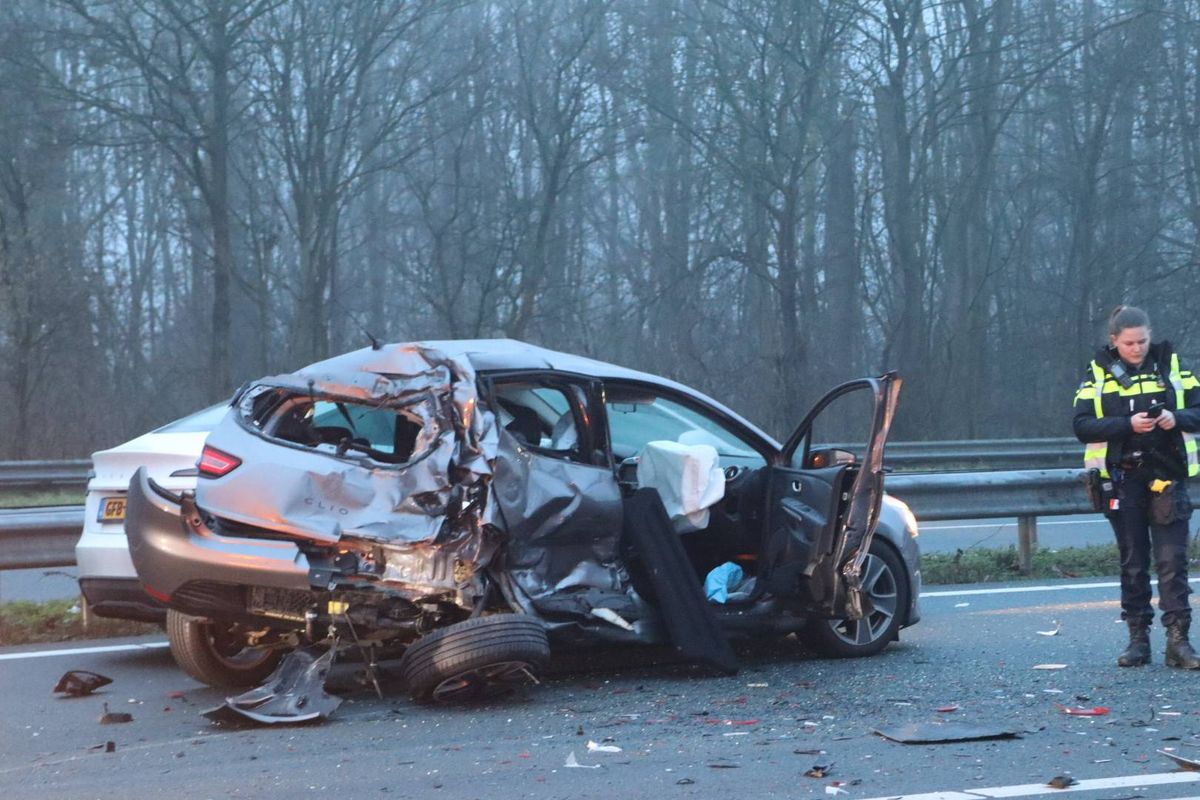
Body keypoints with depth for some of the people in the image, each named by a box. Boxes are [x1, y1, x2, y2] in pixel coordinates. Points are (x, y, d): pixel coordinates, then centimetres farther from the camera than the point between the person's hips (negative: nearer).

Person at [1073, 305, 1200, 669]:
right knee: (1133, 563, 6)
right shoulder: (1098, 374, 3)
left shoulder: (1170, 366, 6)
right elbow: (1082, 426, -6)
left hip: (1166, 475, 0)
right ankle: (1138, 639, 13)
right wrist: (1128, 424, -19)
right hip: (1121, 480, 0)